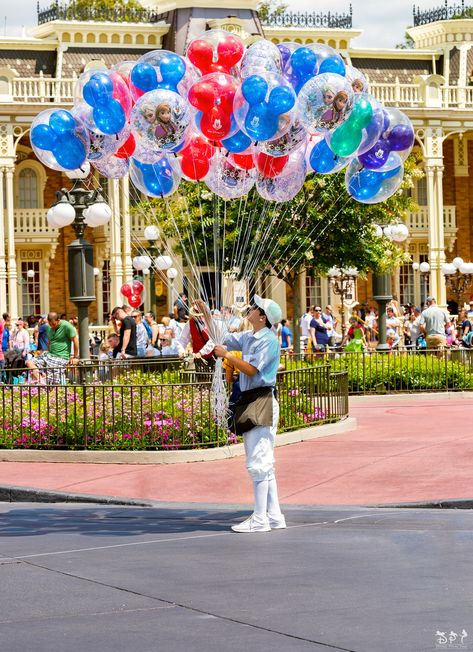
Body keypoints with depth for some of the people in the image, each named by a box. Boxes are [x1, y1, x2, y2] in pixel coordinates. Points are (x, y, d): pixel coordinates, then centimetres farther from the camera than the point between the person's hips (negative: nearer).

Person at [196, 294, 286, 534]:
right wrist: (206, 314, 23)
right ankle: (274, 516, 15)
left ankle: (260, 519, -9)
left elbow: (251, 369, -17)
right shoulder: (248, 338, 16)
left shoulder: (269, 339, -11)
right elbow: (222, 339, 27)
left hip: (262, 402, -10)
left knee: (258, 463, -10)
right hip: (249, 402, 10)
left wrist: (226, 355, -12)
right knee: (264, 464, 11)